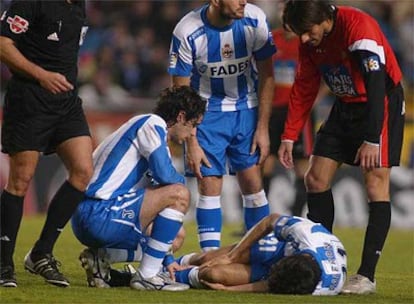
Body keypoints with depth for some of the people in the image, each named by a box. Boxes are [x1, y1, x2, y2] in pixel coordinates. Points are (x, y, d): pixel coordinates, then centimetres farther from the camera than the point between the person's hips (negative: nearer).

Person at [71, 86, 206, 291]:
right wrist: (182, 181, 6)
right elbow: (164, 173, -20)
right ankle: (147, 276, -14)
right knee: (178, 194, -17)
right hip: (100, 215, -10)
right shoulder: (152, 123, -4)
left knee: (173, 238, 25)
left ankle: (100, 256, 9)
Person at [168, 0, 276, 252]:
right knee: (209, 184, -8)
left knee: (252, 182, -2)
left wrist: (263, 128, -6)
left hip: (247, 108, 2)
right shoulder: (187, 32, -22)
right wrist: (191, 143, -15)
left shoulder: (255, 21, -17)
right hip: (207, 113, -2)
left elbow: (266, 75, -5)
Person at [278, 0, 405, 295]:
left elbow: (376, 83, -32)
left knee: (376, 183, -13)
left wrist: (372, 138, -35)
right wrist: (289, 137, 1)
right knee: (316, 179, 2)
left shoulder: (358, 26, -28)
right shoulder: (310, 41, -5)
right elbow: (303, 89, 6)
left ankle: (367, 276, -12)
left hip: (382, 105, -8)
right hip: (346, 107, 8)